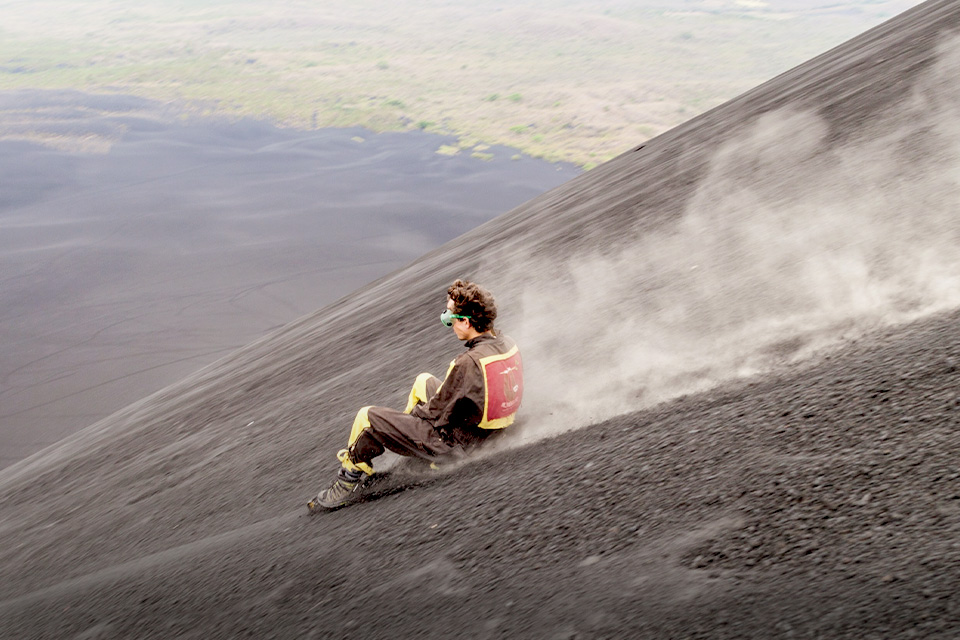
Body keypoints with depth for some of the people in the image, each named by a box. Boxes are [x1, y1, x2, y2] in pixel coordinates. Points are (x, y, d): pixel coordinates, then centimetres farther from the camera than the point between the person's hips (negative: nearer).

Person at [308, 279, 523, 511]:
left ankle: (348, 483, 18)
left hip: (453, 441, -9)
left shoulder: (469, 362, -33)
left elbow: (437, 412, -22)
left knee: (367, 417, 0)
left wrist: (418, 409, 1)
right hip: (485, 431, 9)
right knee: (424, 380, 30)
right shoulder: (508, 344, -7)